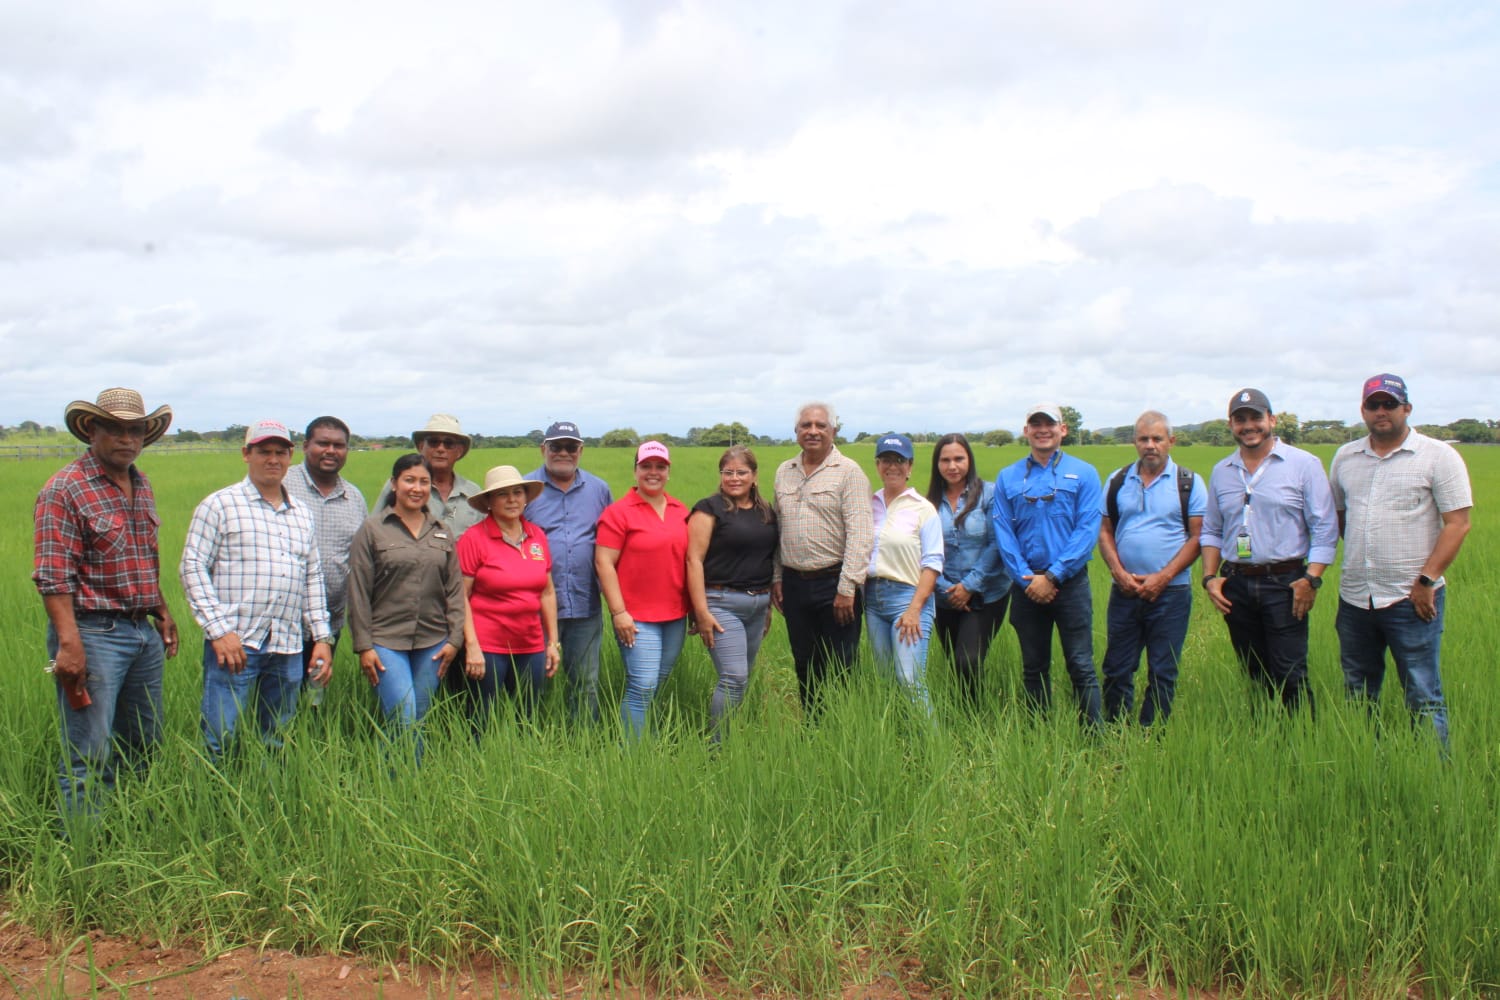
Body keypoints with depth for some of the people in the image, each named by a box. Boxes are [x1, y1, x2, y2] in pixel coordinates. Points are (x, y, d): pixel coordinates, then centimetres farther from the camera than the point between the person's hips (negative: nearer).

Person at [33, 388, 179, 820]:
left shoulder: (142, 486, 14)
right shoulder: (65, 490, -11)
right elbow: (53, 576, -17)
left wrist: (161, 611, 20)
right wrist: (68, 642, -23)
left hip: (143, 633, 8)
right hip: (92, 633, -8)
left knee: (146, 748, 15)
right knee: (89, 757, -5)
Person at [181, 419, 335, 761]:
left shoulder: (302, 515, 18)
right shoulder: (220, 505, 2)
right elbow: (193, 567, -4)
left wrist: (322, 637, 12)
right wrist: (219, 630, -13)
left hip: (288, 648, 5)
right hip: (233, 643, -5)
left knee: (276, 743, 10)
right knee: (221, 741, -7)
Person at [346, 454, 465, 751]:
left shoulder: (443, 534, 11)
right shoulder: (372, 530, 1)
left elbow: (455, 590, 11)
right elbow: (358, 593, -2)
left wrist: (454, 638, 3)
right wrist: (363, 645, -7)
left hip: (432, 643, 4)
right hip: (386, 641, -4)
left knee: (420, 723, 7)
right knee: (404, 723, -13)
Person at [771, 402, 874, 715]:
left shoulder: (848, 472, -6)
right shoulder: (784, 472, 12)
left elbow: (860, 533, -12)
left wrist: (847, 587, -18)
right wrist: (776, 578, 12)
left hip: (834, 583, -5)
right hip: (794, 583, 5)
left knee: (839, 671, -1)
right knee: (805, 667, 12)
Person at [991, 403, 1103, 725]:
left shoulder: (1083, 474, 2)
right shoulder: (1007, 478, 9)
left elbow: (1087, 530, -6)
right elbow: (1003, 532, 2)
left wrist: (1052, 576, -13)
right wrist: (1026, 577, -10)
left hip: (1070, 581, -2)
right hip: (1026, 586, 3)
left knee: (1081, 667, -6)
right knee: (1033, 668, 10)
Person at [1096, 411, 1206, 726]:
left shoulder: (1188, 483, 1)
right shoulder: (1117, 482, 9)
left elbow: (1198, 536, -3)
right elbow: (1105, 531, 10)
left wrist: (1163, 577, -11)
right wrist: (1119, 573, -6)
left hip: (1171, 592, -2)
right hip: (1124, 591, 3)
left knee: (1162, 673, 3)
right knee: (1117, 670, 5)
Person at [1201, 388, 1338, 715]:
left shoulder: (1304, 464, -2)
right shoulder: (1221, 472, 12)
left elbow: (1325, 528, -4)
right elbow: (1211, 531, 18)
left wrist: (1311, 579, -13)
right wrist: (1209, 577, 5)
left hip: (1284, 584, -4)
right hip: (1235, 585, 5)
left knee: (1289, 675, -8)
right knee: (1254, 674, 11)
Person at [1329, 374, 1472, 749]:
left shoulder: (1438, 457, -3)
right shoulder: (1344, 458, 12)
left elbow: (1458, 523, -7)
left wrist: (1427, 580, -14)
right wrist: (1358, 559, 9)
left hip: (1411, 600, -5)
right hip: (1354, 598, 5)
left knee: (1423, 699, -2)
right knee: (1357, 697, 13)